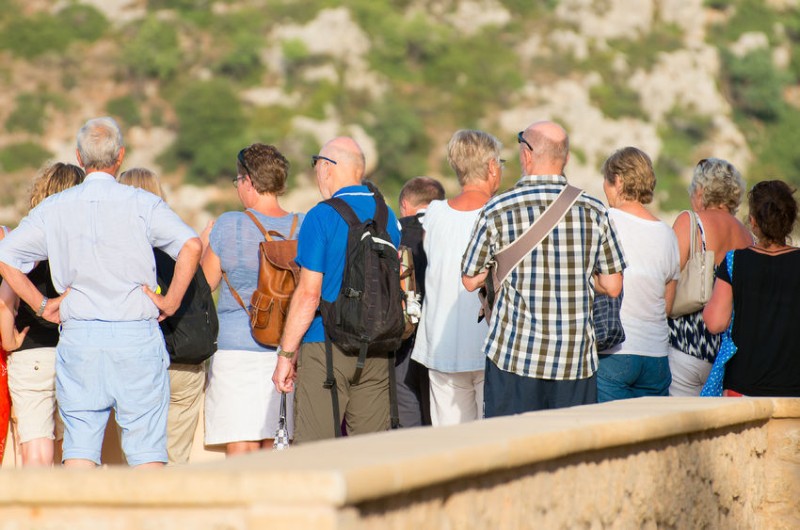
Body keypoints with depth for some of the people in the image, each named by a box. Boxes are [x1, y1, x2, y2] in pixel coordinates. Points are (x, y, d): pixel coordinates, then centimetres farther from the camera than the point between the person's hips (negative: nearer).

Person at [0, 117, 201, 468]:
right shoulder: (142, 204, -2)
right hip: (136, 335, -2)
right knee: (146, 450, 3)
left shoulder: (54, 208, 6)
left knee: (80, 447, 5)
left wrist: (42, 305, 6)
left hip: (78, 337, 2)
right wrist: (171, 302, -7)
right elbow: (191, 245, -15)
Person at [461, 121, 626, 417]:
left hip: (515, 358, -2)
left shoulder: (497, 211, -4)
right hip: (577, 359, 2)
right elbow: (613, 287, 4)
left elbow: (471, 281, 3)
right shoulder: (595, 212, 1)